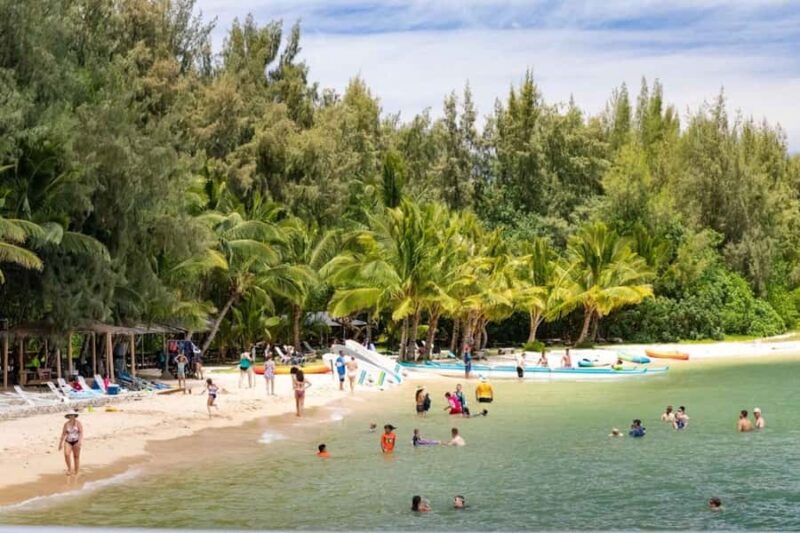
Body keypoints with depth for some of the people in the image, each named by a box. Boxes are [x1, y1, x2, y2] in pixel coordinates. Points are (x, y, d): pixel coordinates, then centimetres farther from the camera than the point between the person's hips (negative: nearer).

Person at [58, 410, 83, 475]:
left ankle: (76, 472, 13)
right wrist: (60, 443, 9)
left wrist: (80, 441, -27)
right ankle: (70, 468, -4)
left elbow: (81, 432, -12)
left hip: (76, 442, -2)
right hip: (68, 442, 2)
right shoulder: (66, 424, 5)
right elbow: (63, 434, 9)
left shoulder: (78, 423, -3)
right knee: (66, 454, -20)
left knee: (76, 456, 4)